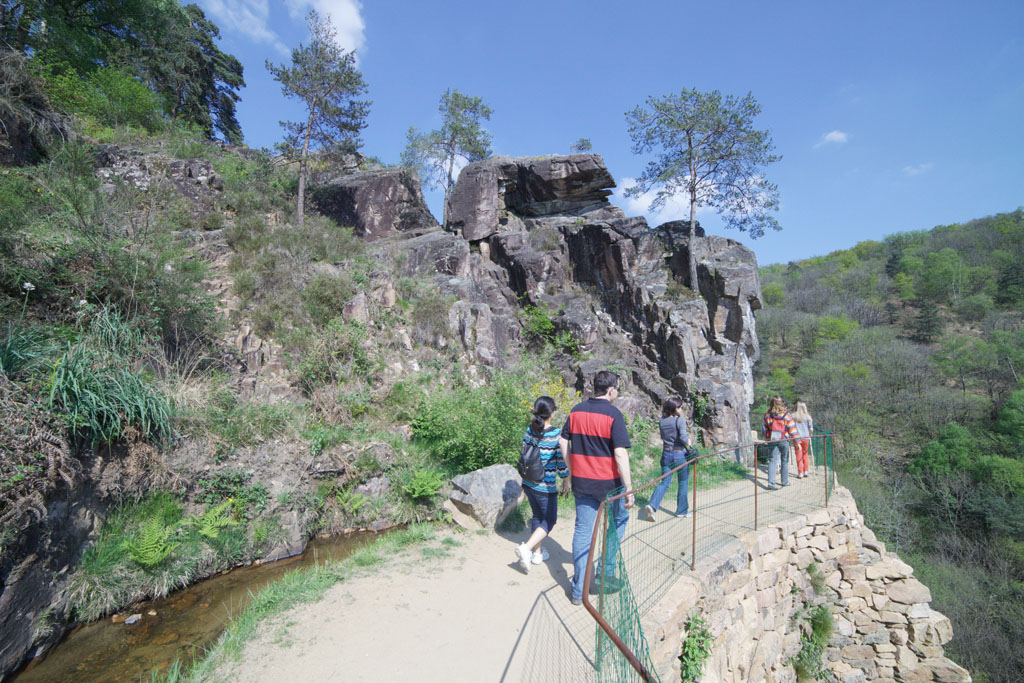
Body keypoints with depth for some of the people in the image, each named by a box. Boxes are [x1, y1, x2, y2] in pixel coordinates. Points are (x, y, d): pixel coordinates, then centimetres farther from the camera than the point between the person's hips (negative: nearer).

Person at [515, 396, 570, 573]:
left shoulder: (529, 430, -2)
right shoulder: (556, 434, -19)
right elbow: (561, 459, -12)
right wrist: (566, 479, 4)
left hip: (528, 483, 6)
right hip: (545, 486, -6)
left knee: (537, 516, 22)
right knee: (549, 519, 11)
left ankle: (537, 552, 31)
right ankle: (526, 548, -4)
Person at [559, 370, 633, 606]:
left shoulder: (577, 411, 2)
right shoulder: (613, 415, -15)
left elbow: (563, 442, 8)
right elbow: (620, 454, -20)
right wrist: (629, 488, -15)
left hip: (581, 481, 4)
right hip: (608, 482, -4)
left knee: (582, 531, 11)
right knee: (619, 520, 24)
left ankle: (578, 591, 16)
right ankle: (607, 571, 28)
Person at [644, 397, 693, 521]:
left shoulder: (662, 421, 4)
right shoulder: (680, 420, -14)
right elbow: (683, 437, -23)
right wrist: (689, 442, -1)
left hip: (666, 454, 5)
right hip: (679, 454, -4)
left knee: (665, 482, 7)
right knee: (683, 483, 14)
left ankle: (652, 505, -13)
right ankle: (682, 510, 25)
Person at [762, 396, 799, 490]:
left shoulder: (767, 415, -2)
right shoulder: (787, 416, -9)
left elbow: (765, 429, 8)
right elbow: (792, 430, -7)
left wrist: (767, 439, 20)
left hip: (772, 441, 2)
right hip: (784, 440, -2)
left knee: (773, 460, 0)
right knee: (785, 461, 14)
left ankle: (771, 482, -12)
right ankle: (785, 481, 24)